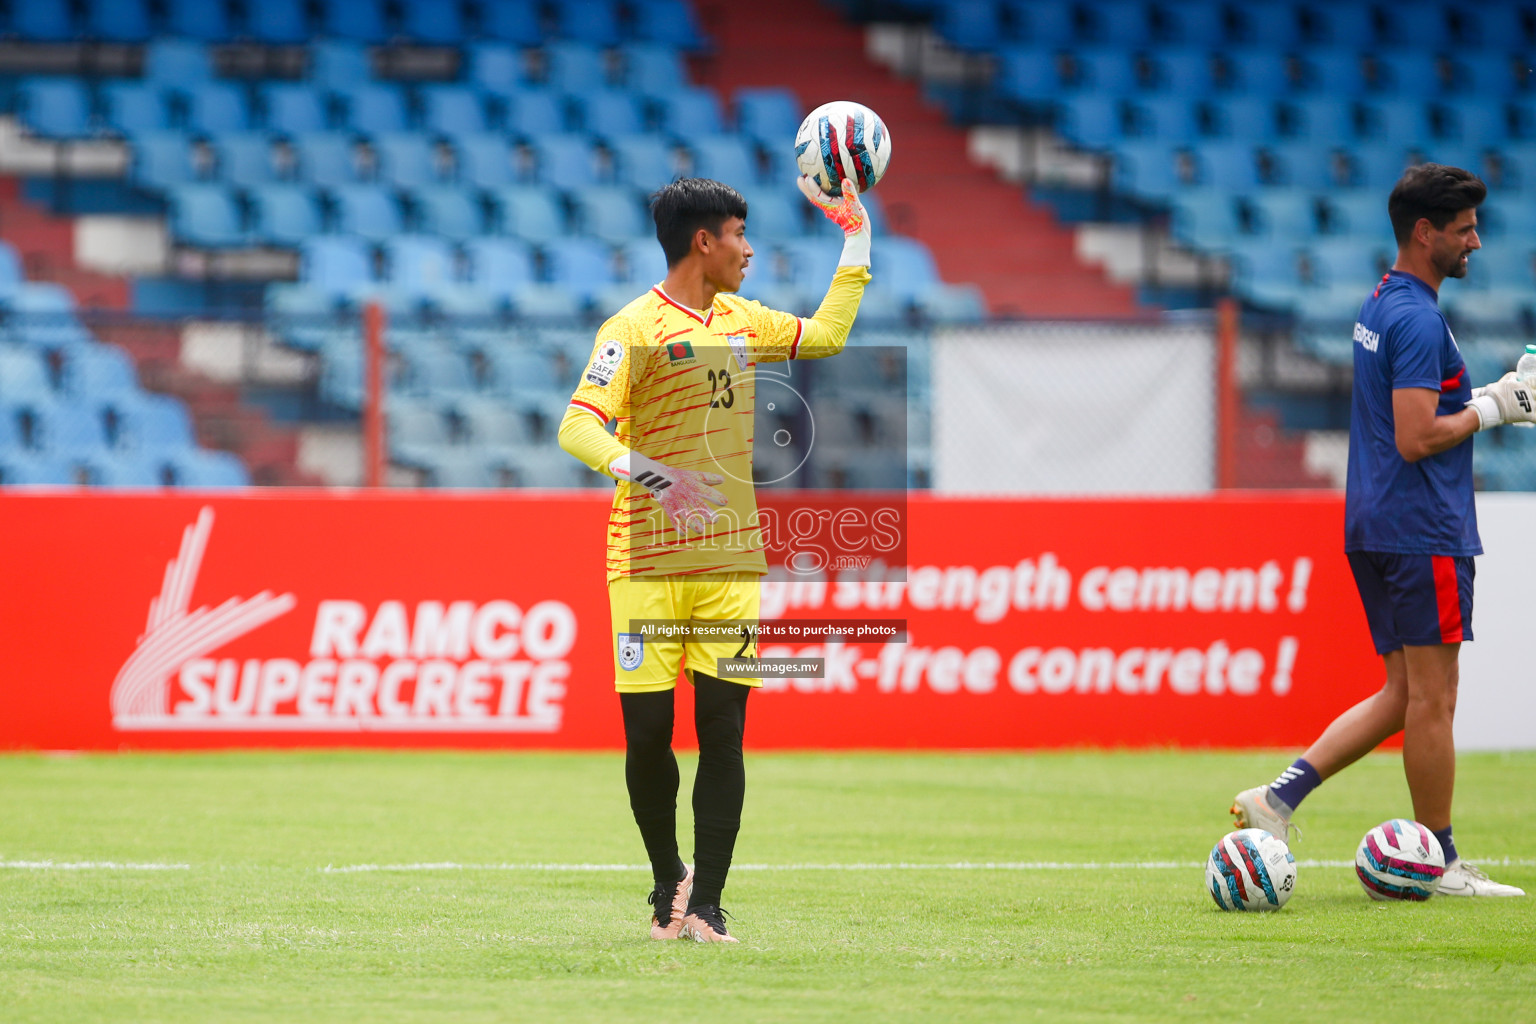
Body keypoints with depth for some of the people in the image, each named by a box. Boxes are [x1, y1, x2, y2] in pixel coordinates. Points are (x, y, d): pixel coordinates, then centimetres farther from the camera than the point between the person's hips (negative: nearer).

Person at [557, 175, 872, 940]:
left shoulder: (740, 320, 14)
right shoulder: (634, 330, -8)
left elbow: (826, 336, 30)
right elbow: (577, 428, -17)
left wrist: (856, 239, 27)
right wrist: (652, 475, -33)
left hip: (732, 561, 5)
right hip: (646, 561, -5)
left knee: (722, 733, -4)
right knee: (647, 733, -3)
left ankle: (706, 904, 0)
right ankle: (668, 879, 20)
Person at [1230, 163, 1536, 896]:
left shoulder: (1380, 307, 15)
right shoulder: (1418, 319, -16)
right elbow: (1416, 439, -22)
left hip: (1375, 526, 10)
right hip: (1423, 529, -10)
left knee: (1403, 695, 12)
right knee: (1430, 698, -3)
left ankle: (1280, 797, 4)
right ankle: (1440, 862, 2)